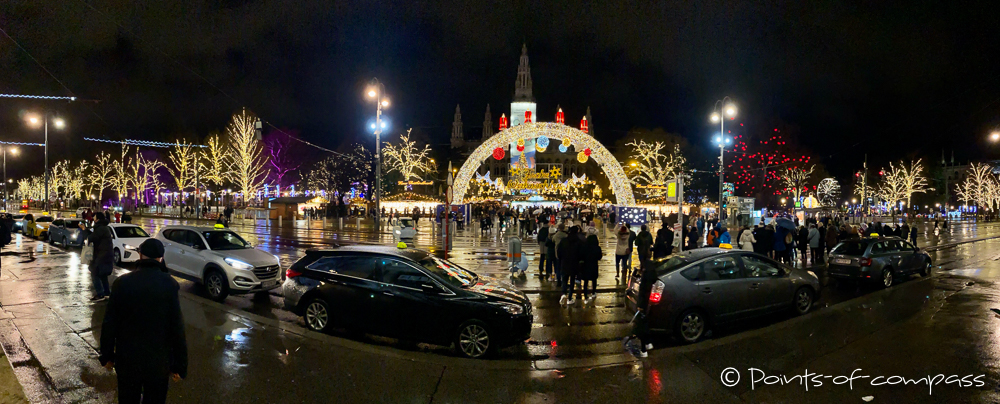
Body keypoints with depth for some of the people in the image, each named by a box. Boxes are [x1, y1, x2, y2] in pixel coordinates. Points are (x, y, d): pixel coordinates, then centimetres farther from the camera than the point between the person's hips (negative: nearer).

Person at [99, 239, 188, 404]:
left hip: (127, 359, 2)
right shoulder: (170, 285, -14)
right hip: (158, 361, -1)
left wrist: (107, 355, 9)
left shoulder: (122, 282, -9)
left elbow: (109, 324, -4)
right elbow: (177, 328, -14)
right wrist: (180, 365, -5)